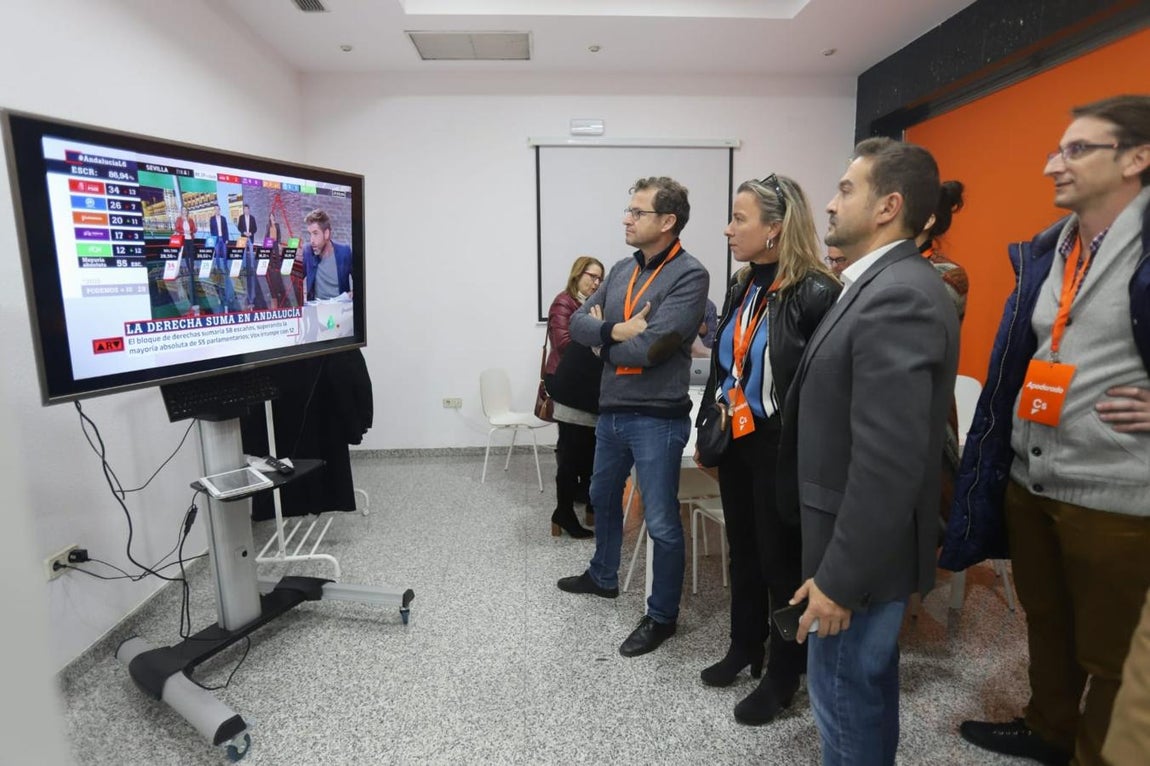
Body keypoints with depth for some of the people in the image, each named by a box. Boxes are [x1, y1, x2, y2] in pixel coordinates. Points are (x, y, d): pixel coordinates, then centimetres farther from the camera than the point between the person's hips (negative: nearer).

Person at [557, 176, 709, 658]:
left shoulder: (690, 276, -14)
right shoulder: (621, 270, 9)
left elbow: (649, 348, -24)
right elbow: (578, 324, 2)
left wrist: (602, 332, -7)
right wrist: (619, 330, -17)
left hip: (657, 418, -8)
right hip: (611, 410, 8)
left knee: (661, 522, 4)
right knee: (603, 497, 24)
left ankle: (662, 615, 25)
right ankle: (603, 576, 48)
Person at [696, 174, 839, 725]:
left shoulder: (815, 292, -17)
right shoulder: (741, 286, 6)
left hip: (781, 447, -7)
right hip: (734, 440, 7)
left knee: (782, 559, 10)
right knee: (743, 549, 20)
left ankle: (784, 674, 31)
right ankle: (745, 647, 42)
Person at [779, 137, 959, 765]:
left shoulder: (898, 297, -24)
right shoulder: (882, 288, 8)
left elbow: (888, 461, -28)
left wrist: (840, 576, -21)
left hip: (865, 550, -9)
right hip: (859, 536, 9)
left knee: (843, 690, 9)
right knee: (868, 680, 26)